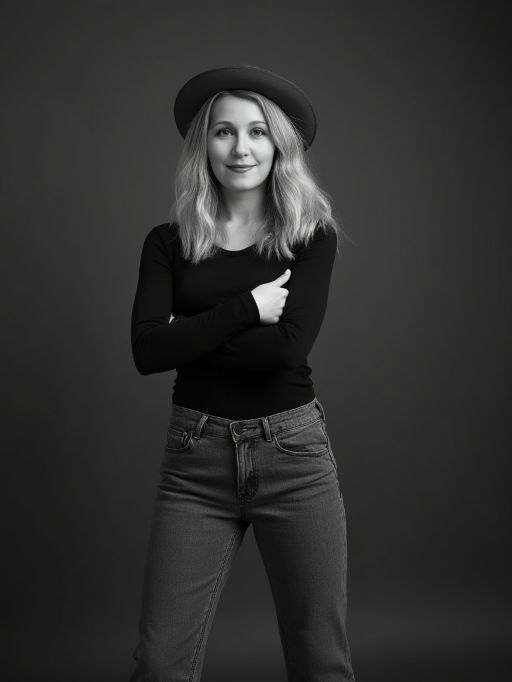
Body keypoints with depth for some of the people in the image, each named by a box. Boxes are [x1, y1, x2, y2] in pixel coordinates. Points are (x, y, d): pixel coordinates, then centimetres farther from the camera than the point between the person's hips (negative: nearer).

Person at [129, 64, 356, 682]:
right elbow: (146, 351, -9)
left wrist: (189, 337, -8)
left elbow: (287, 346, -13)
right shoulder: (169, 242, 6)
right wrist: (246, 309, -11)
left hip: (292, 451, -1)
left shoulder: (311, 236, 2)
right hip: (195, 460, 1)